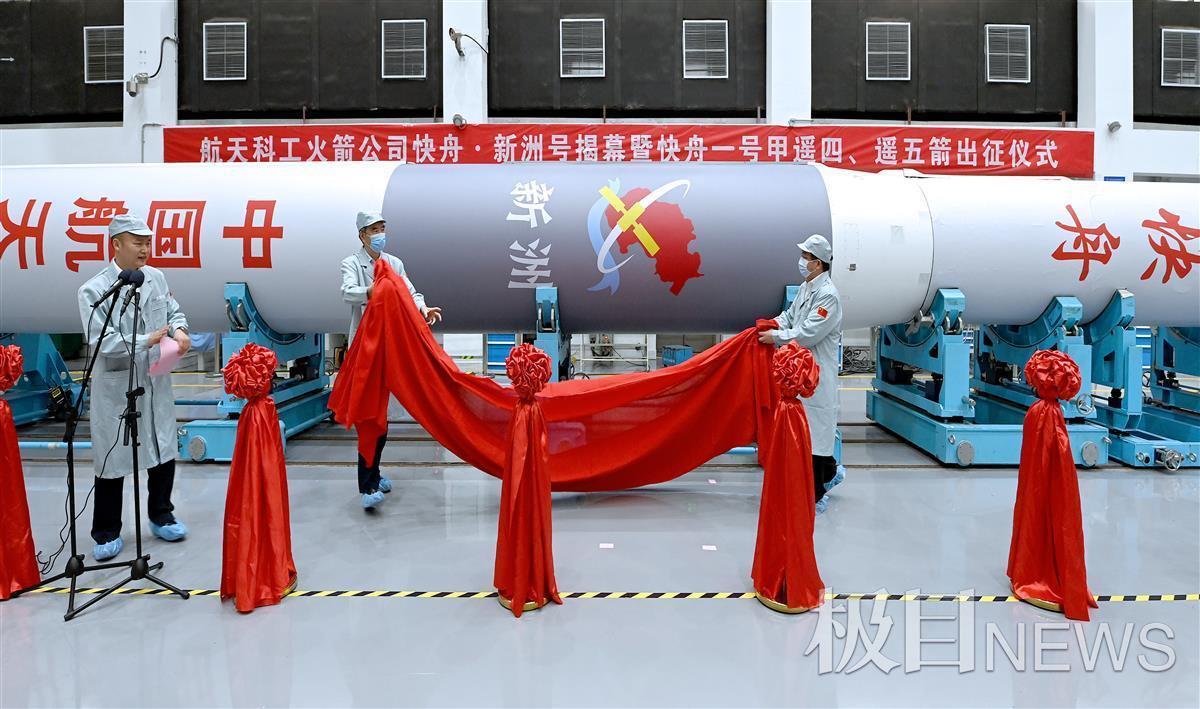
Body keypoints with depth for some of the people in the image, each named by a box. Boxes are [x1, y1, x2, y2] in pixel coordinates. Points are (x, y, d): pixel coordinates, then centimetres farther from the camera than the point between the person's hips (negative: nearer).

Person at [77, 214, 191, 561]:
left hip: (156, 381, 5)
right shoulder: (94, 290, -13)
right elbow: (100, 341, -18)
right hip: (115, 386, -5)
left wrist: (179, 330, -11)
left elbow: (174, 311, 11)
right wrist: (147, 341, -26)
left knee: (164, 451, 15)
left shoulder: (156, 277, 2)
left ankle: (161, 517, 34)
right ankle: (107, 532, 22)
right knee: (112, 457, 6)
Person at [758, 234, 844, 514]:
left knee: (813, 430, -3)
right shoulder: (806, 288, 11)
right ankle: (831, 472, 41)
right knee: (805, 427, 20)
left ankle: (816, 496, 7)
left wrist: (775, 337, -16)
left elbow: (807, 334, -23)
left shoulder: (829, 296, -18)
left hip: (817, 373, -9)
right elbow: (791, 314, 21)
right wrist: (774, 323, 2)